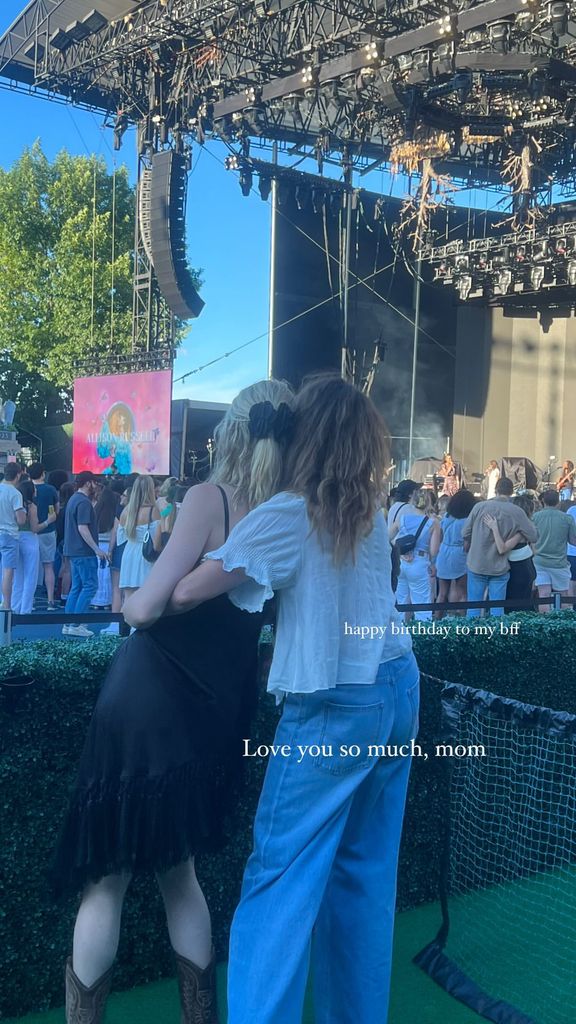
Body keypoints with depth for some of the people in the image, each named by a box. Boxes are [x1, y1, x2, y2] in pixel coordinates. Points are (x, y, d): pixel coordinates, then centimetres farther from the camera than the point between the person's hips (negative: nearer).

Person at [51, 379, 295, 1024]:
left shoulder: (211, 498, -14)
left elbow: (147, 607, -17)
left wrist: (124, 602, 2)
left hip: (149, 701, -6)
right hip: (213, 711, 6)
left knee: (105, 879, 7)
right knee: (178, 871, 23)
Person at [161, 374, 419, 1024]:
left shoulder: (285, 515, -13)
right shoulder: (372, 517, 7)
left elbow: (187, 594, -16)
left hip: (333, 708, -7)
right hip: (396, 690, 7)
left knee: (280, 878, -2)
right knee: (366, 871, 14)